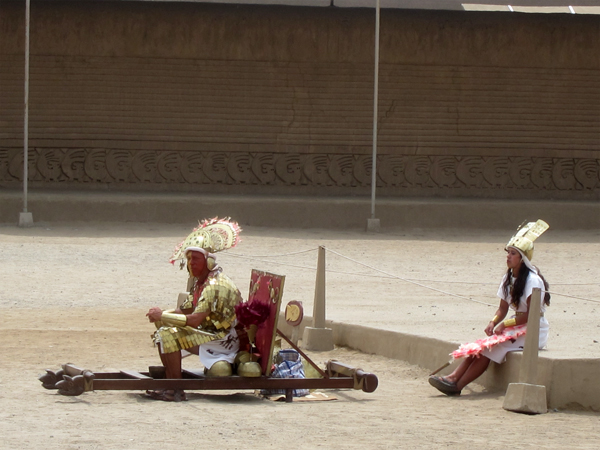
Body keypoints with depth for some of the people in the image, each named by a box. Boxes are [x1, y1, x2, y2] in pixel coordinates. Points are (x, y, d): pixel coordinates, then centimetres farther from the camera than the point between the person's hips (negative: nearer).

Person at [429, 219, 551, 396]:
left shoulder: (532, 280, -17)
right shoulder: (509, 278, 10)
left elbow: (531, 314, -20)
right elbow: (503, 308, 9)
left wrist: (505, 324, -19)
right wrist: (493, 322, -11)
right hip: (517, 326, 8)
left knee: (489, 348, -22)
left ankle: (457, 385, -26)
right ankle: (454, 376, -26)